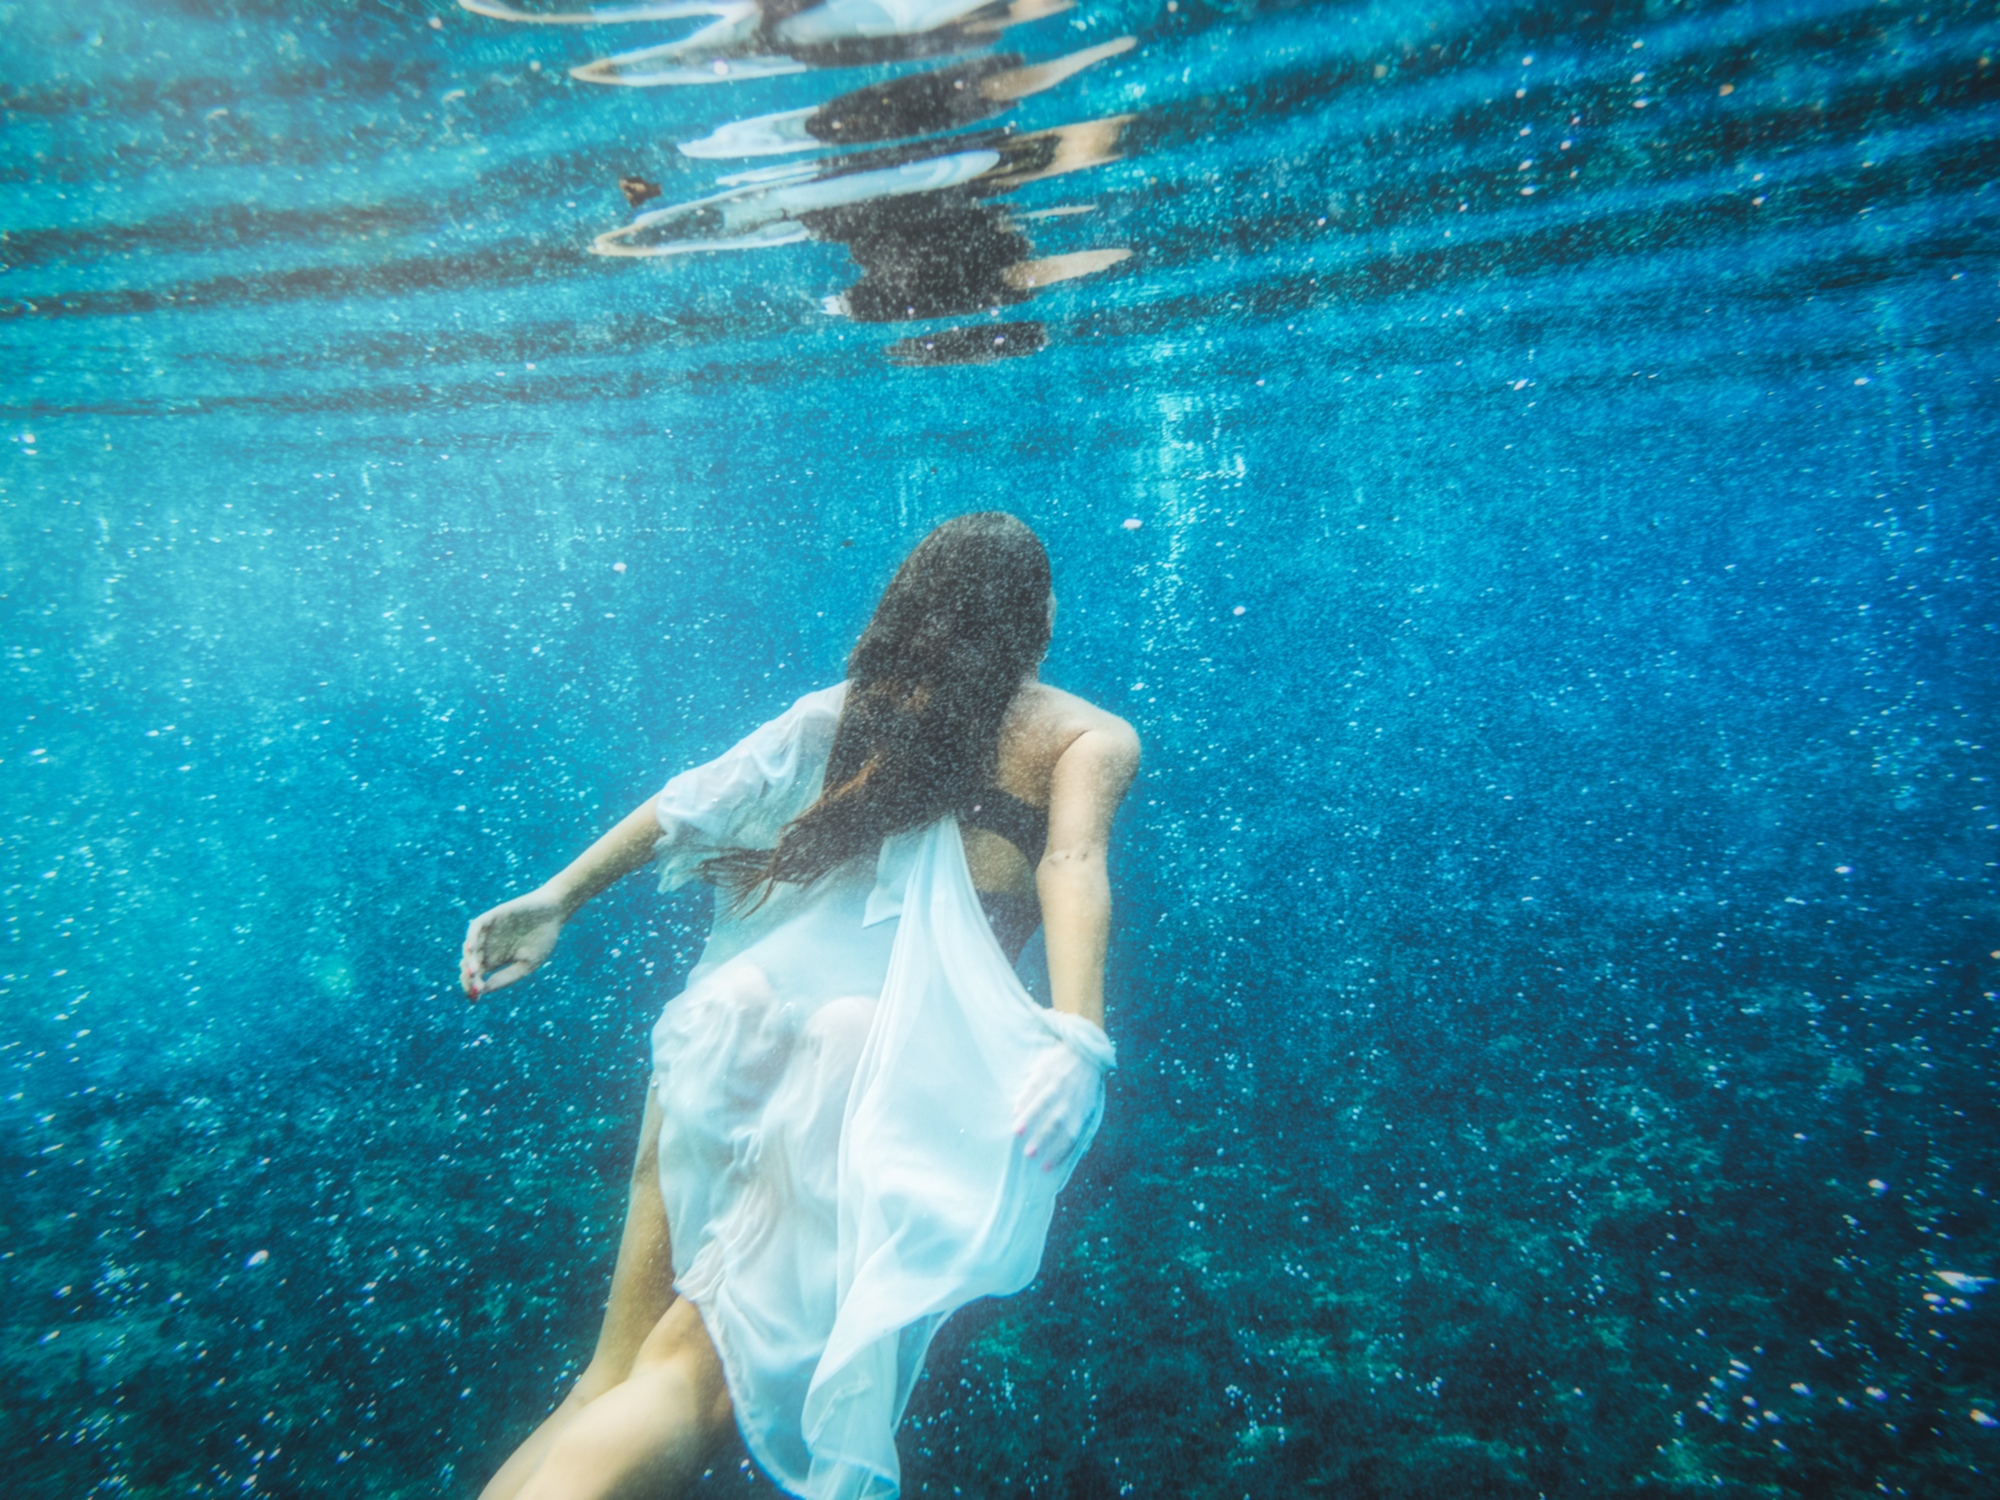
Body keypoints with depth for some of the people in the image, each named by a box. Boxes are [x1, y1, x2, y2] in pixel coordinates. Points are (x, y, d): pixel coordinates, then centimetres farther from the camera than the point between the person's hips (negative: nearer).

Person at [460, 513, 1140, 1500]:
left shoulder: (856, 701, 18)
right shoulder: (1093, 738, 9)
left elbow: (705, 797, 11)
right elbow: (1074, 867, -10)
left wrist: (559, 896, 11)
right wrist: (1078, 1039, -22)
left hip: (749, 1009, 4)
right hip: (899, 1052, -3)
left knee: (617, 1375, 17)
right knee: (690, 1381, 3)